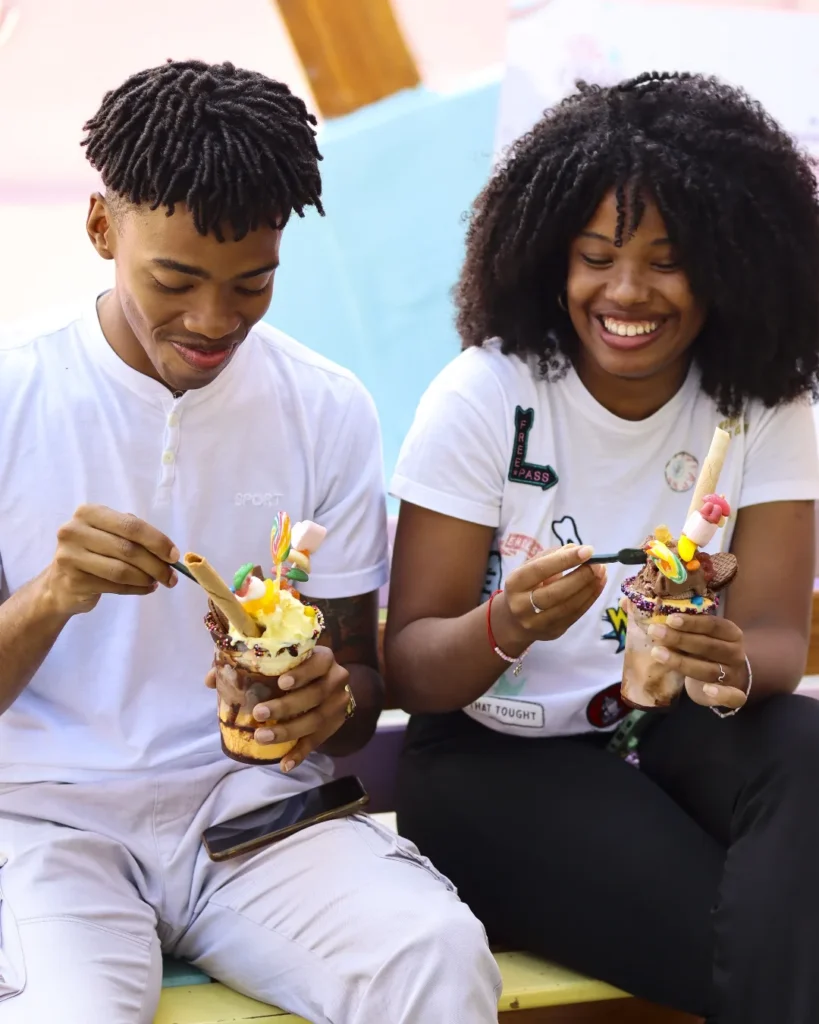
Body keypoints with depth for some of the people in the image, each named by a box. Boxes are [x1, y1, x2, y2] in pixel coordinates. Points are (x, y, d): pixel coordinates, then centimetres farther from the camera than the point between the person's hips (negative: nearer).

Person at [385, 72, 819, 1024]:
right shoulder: (482, 399, -10)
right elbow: (407, 669, -10)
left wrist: (733, 665, -34)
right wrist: (508, 627, -33)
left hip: (675, 735, 4)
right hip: (495, 761, -3)